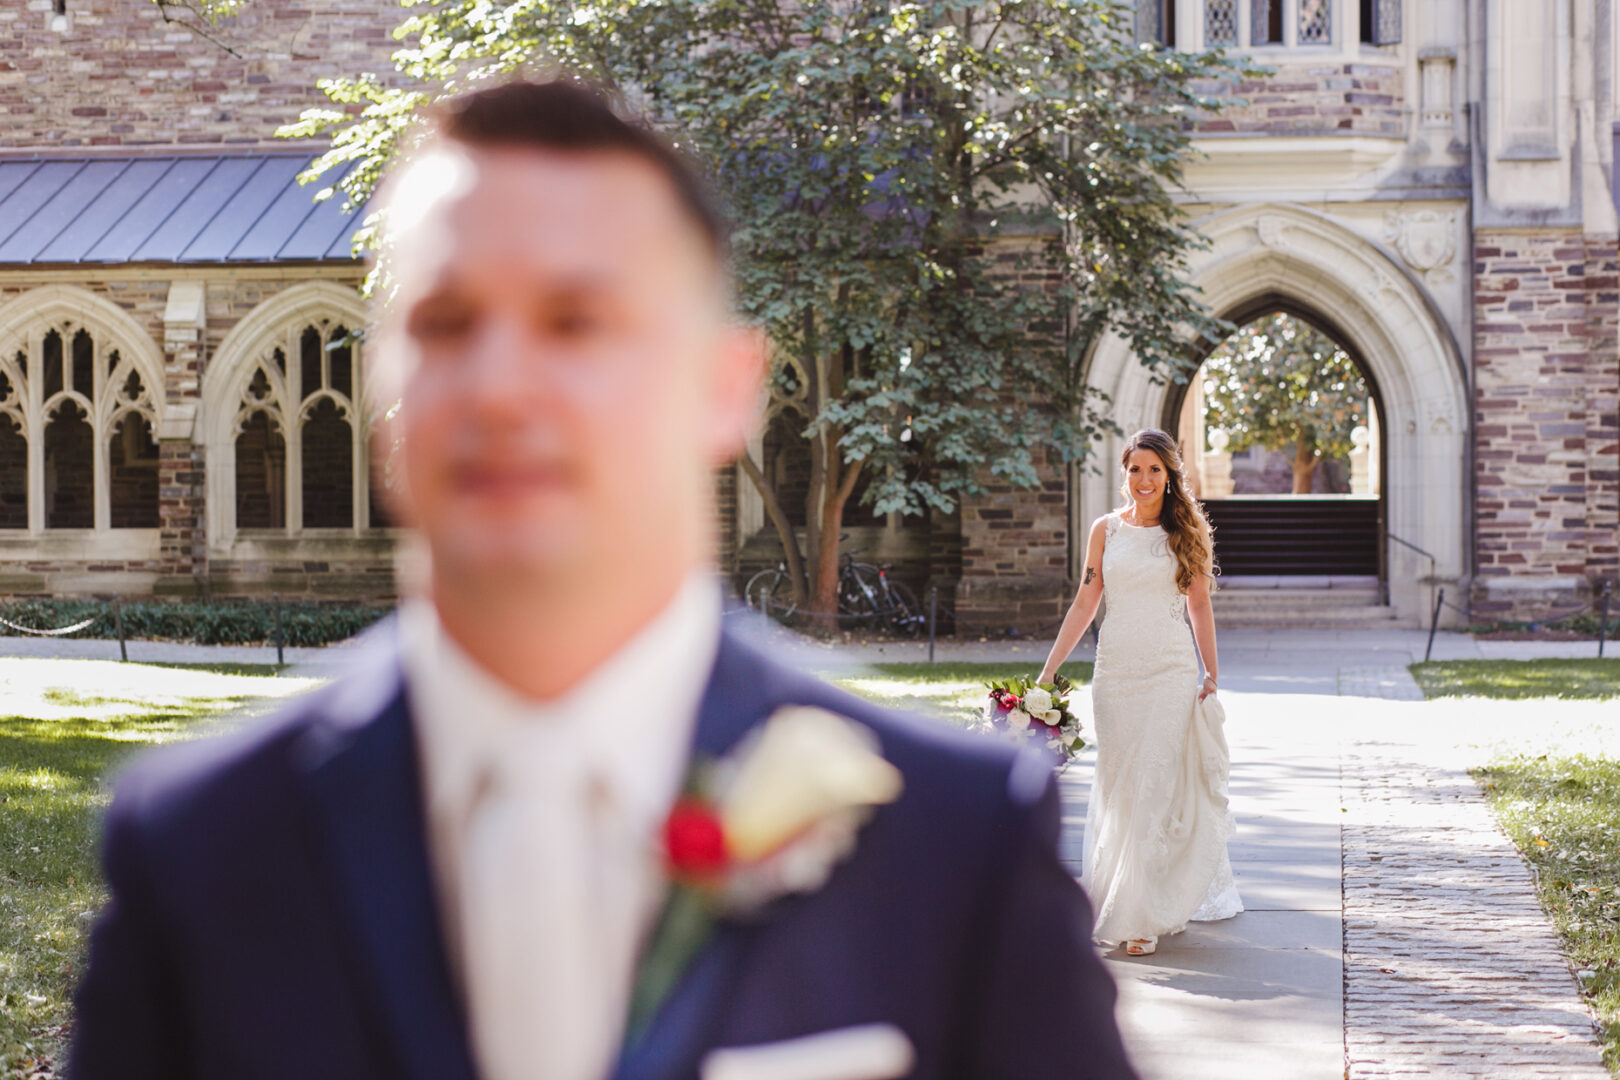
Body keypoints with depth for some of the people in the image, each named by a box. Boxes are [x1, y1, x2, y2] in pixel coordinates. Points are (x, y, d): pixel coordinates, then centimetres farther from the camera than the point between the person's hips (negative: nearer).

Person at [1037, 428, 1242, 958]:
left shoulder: (1186, 530, 3)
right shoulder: (1106, 529, 7)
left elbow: (1199, 603, 6)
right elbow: (1084, 603, 7)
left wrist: (1212, 675, 5)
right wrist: (1048, 671, 3)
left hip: (1171, 671, -2)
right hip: (1116, 669, 2)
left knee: (1159, 788, -6)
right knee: (1118, 790, 6)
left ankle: (1142, 916, -2)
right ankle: (1114, 898, 21)